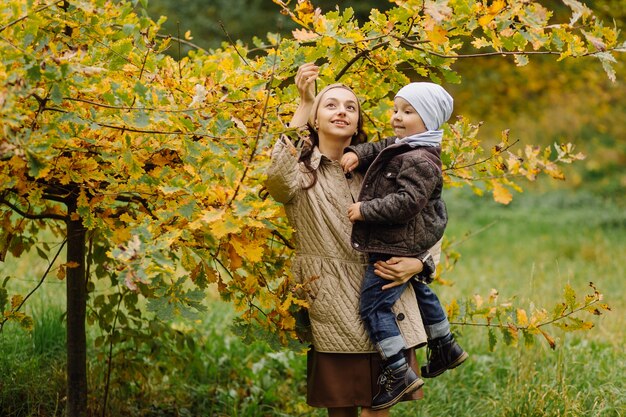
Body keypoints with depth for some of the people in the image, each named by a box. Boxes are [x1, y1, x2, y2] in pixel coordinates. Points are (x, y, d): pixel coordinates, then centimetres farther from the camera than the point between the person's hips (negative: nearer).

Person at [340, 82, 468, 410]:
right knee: (418, 291, 29)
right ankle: (446, 349, 46)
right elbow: (379, 148, 24)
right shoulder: (400, 147, 7)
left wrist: (366, 210, -24)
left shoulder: (419, 161, -24)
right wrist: (357, 153, 3)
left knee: (374, 307, -9)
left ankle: (400, 373, -6)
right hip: (410, 247, 11)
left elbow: (407, 202, -31)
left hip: (396, 248, -11)